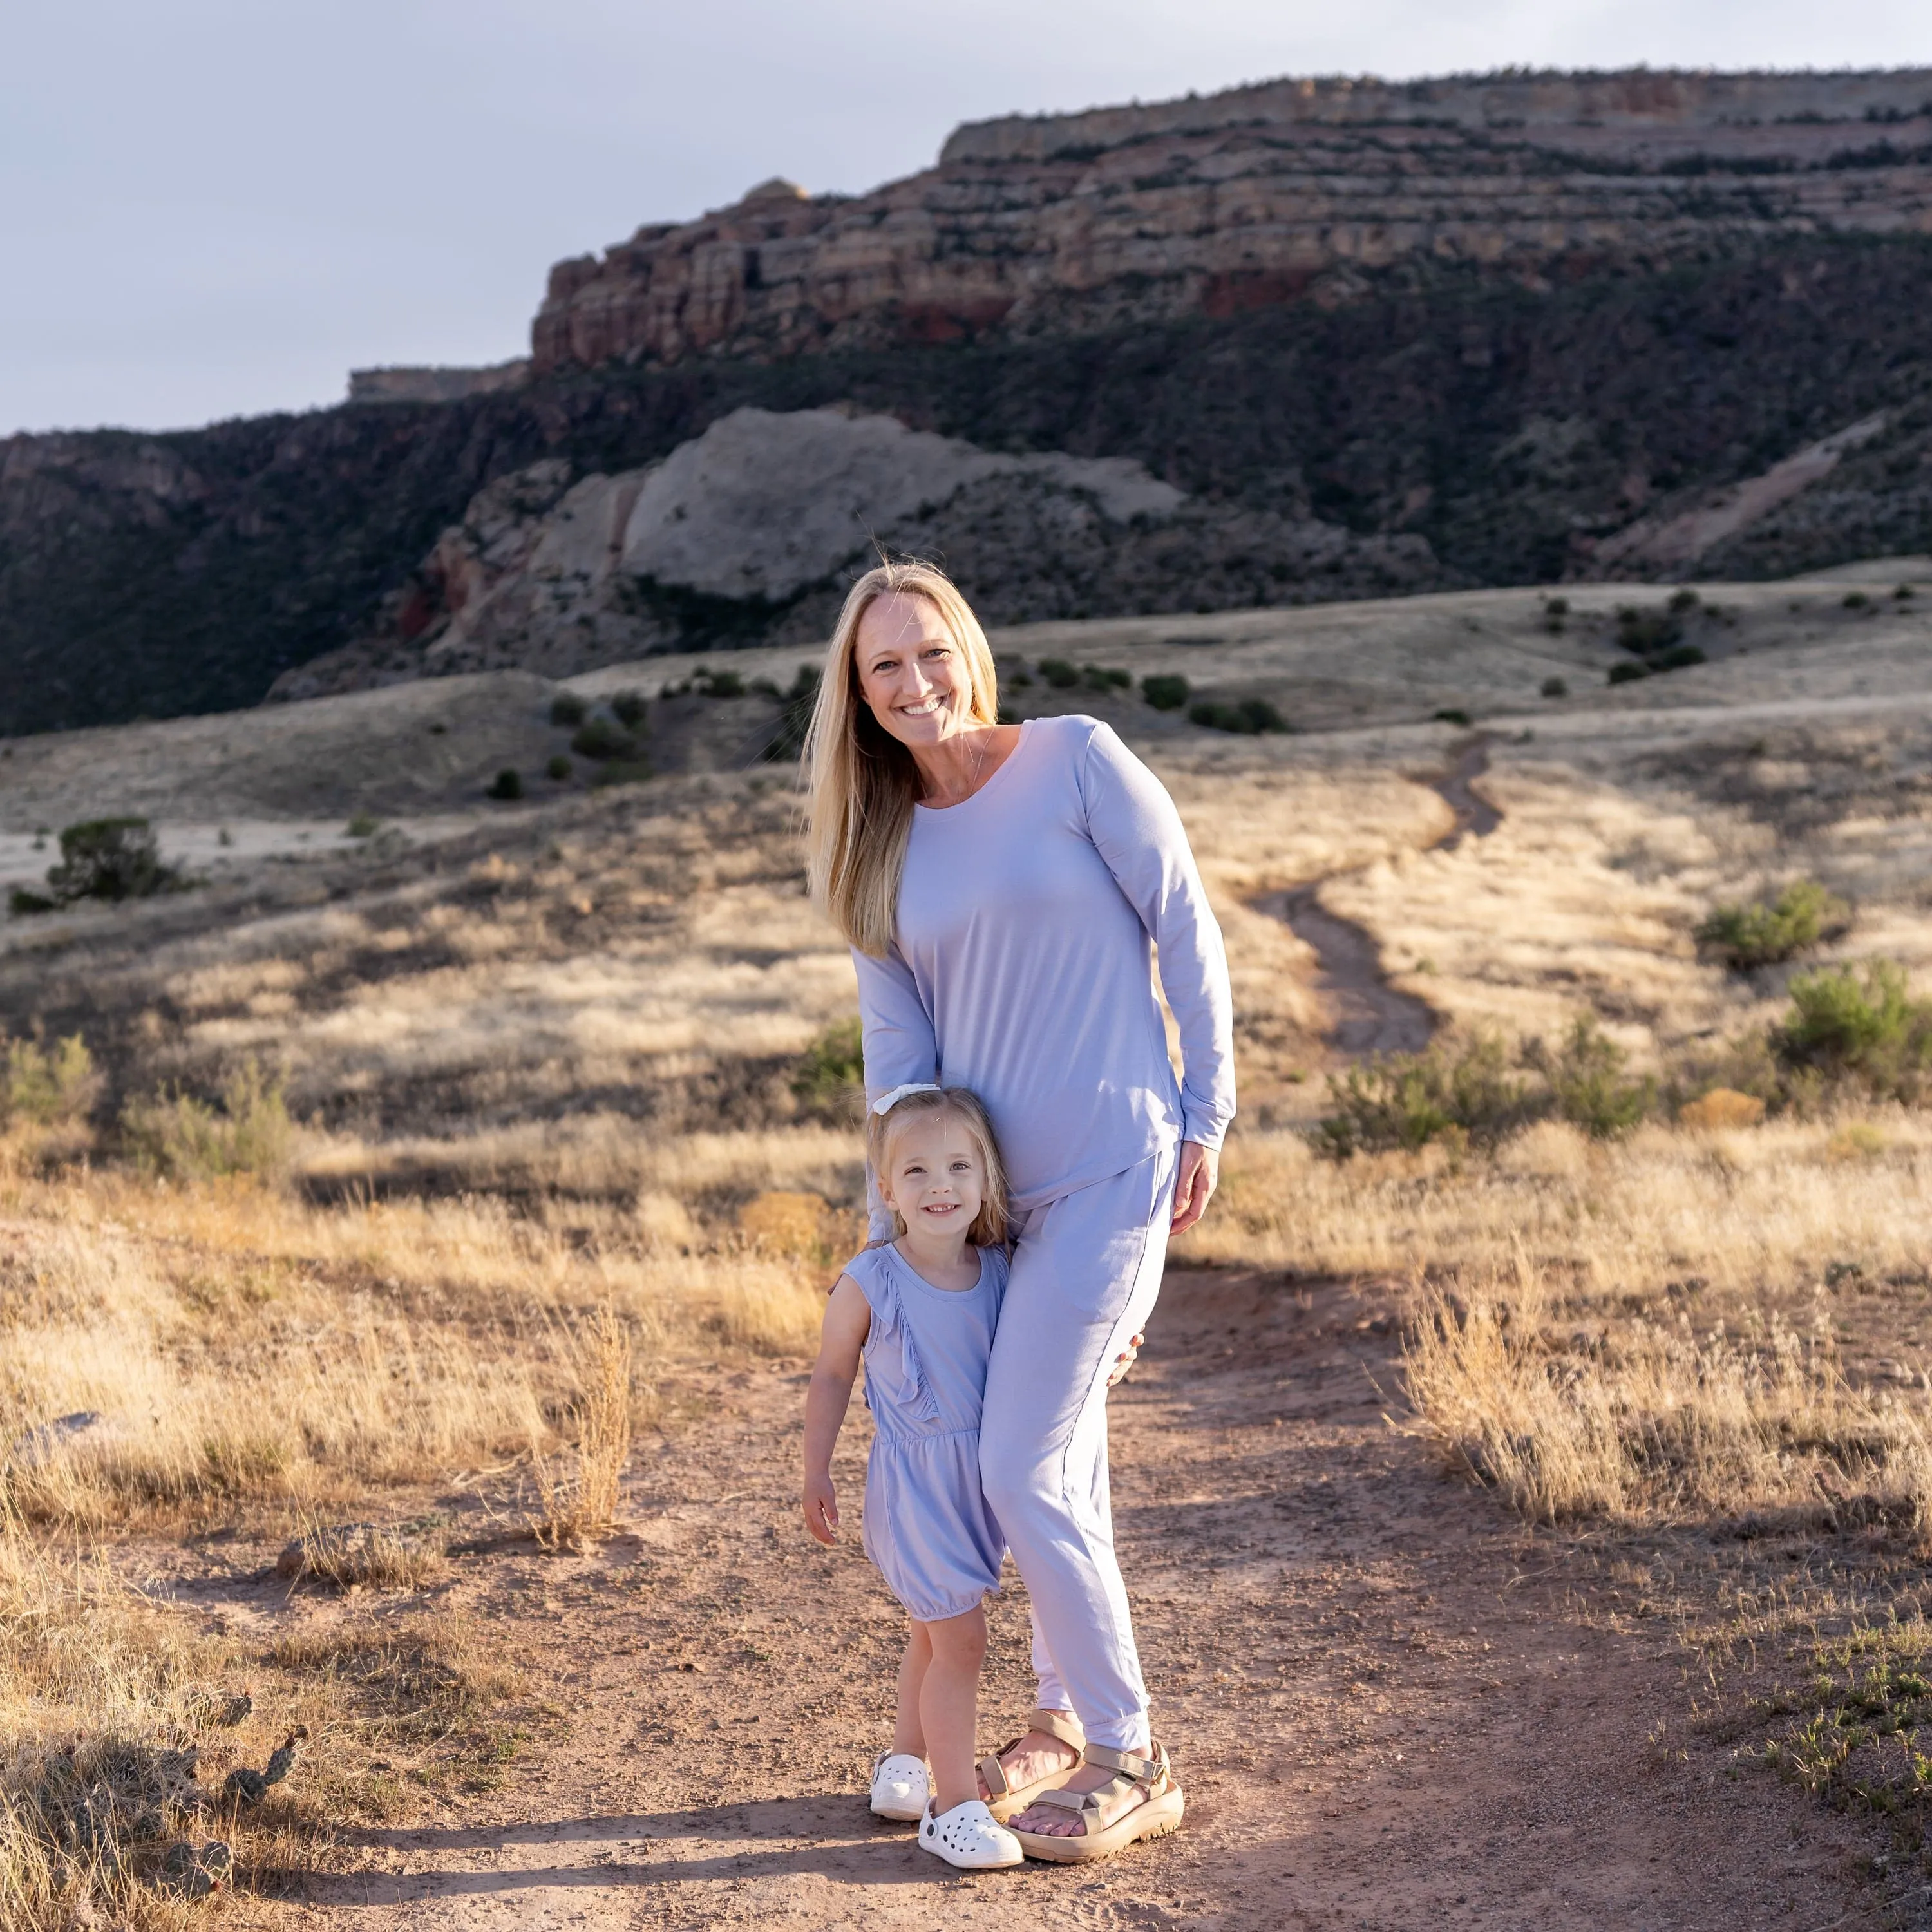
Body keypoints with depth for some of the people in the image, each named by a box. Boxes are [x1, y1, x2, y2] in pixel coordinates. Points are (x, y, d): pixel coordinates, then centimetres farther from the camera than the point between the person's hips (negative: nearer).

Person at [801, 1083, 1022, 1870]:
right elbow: (832, 1375, -4)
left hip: (985, 1478, 5)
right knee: (960, 1638, -7)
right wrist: (816, 1475, -1)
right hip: (915, 1485, -5)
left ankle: (904, 1763, 40)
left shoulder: (998, 1271, -4)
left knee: (934, 1632, 21)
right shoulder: (869, 1285, -16)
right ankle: (953, 1807, 5)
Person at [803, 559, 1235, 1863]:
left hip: (1109, 1174, -5)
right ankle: (1066, 1719, 34)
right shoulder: (885, 847, 8)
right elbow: (899, 1042, 9)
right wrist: (891, 1228, 5)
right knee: (1064, 1462, 16)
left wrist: (1206, 1118, -7)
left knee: (1023, 1473, -8)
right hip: (987, 1185, 6)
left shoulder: (1077, 761, -7)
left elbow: (1186, 932, -5)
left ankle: (1133, 1764, 7)